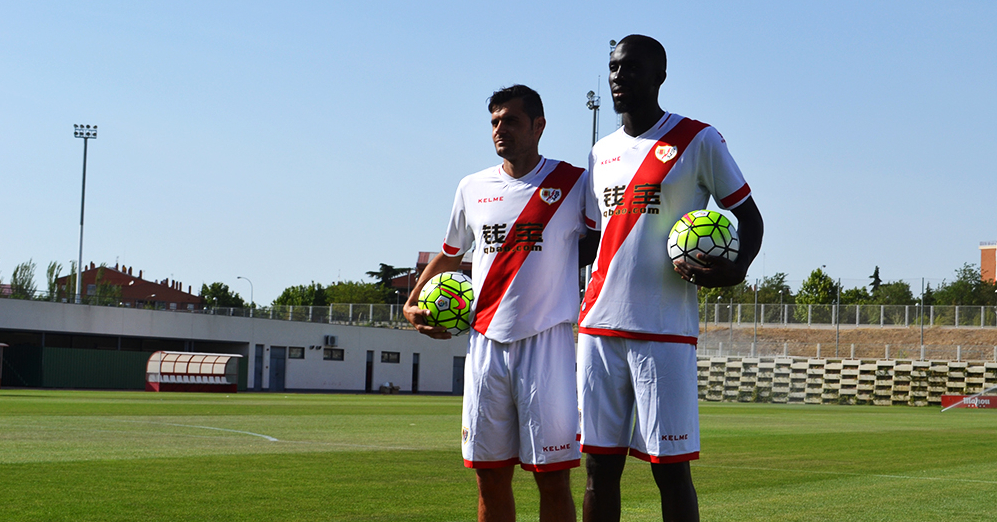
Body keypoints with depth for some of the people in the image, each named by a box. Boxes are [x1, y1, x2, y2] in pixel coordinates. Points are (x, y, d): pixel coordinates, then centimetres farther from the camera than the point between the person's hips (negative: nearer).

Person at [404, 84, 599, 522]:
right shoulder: (472, 189, 12)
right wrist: (412, 304, 18)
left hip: (546, 341, -3)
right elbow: (451, 255, 26)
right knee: (490, 477, 6)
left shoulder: (574, 184, 1)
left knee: (553, 477, -4)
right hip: (486, 341, 4)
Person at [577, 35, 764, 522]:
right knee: (599, 466, 5)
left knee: (670, 468, -5)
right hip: (599, 328, 5)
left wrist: (735, 268, -16)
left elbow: (748, 217, 3)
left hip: (664, 332, -5)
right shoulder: (601, 153, 17)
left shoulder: (698, 141, 1)